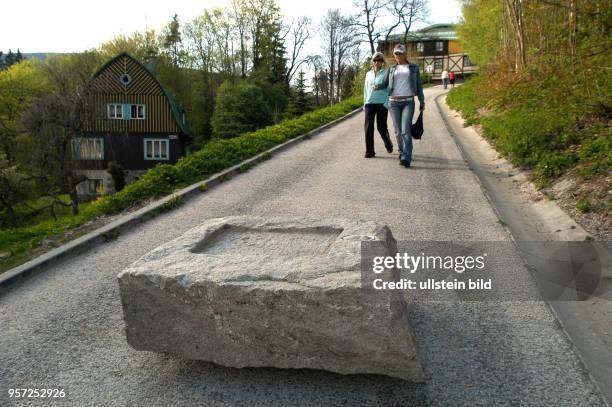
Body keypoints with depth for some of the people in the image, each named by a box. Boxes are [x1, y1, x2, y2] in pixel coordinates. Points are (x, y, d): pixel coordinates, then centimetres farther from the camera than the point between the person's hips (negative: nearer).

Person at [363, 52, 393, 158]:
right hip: (369, 104, 3)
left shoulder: (386, 73, 1)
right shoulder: (368, 74, 13)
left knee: (381, 127, 1)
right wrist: (365, 103, 13)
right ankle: (369, 151, 0)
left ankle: (388, 144, 30)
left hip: (381, 103, -3)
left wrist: (387, 104, -12)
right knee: (368, 127, -5)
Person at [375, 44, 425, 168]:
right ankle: (403, 152, 25)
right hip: (394, 103, 3)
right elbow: (385, 84, 10)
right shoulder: (392, 69, 14)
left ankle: (406, 159, -25)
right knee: (398, 131, 2)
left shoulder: (414, 68, 9)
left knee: (406, 130, -17)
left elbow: (419, 86, 10)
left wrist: (422, 102, 7)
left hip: (408, 102, -3)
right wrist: (377, 86, -14)